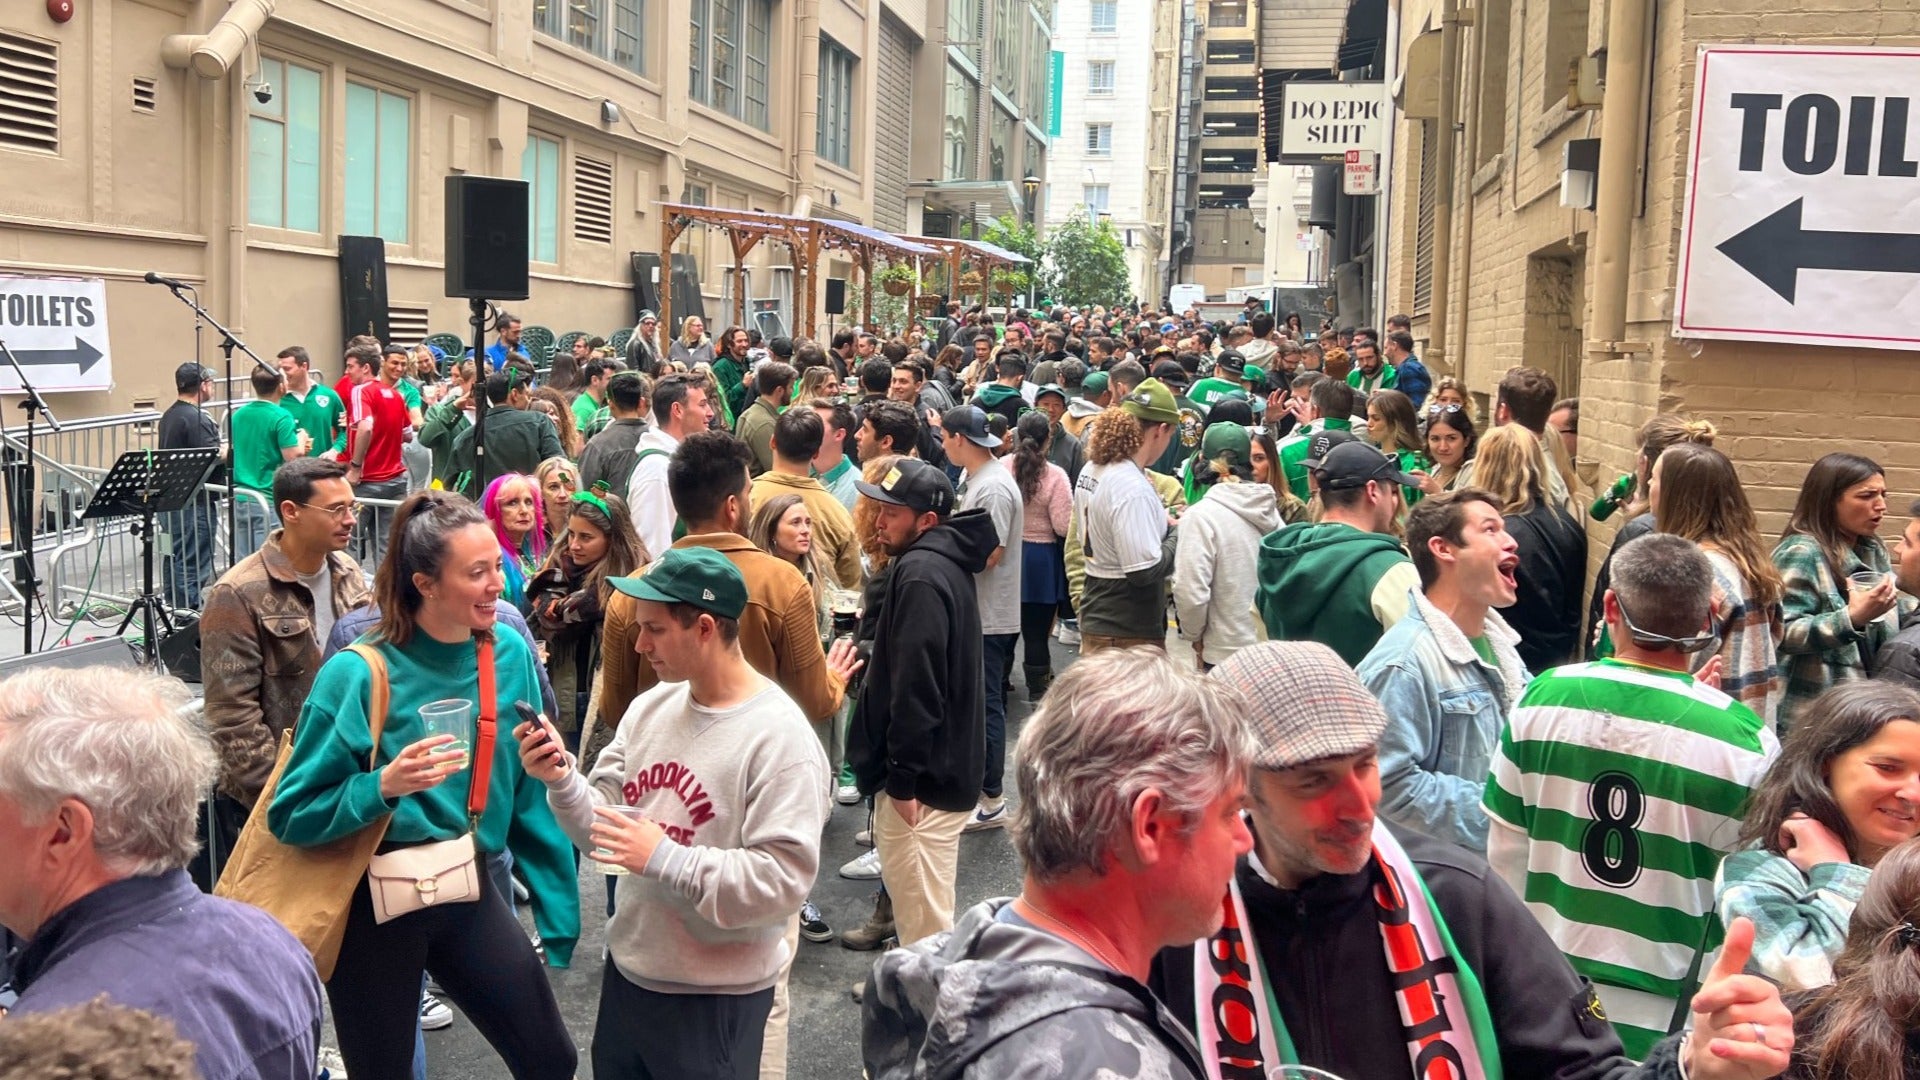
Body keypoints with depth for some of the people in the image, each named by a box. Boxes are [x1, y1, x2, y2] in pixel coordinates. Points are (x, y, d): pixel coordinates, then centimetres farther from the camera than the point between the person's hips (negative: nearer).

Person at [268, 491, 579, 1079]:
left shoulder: (510, 655, -4)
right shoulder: (358, 675, -18)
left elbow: (530, 793, 5)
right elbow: (291, 814, -15)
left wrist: (556, 902, 7)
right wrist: (384, 787, -31)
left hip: (468, 890, 4)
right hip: (374, 901, -4)